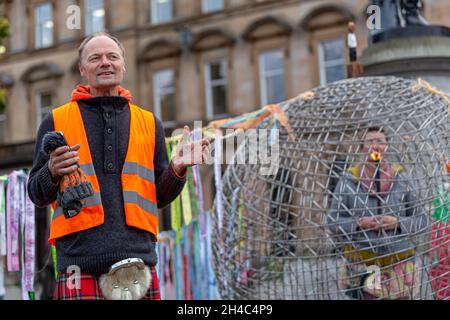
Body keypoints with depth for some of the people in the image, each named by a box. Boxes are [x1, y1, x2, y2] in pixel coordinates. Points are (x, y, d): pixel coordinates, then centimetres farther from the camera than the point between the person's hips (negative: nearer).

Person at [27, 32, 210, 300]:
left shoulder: (149, 123, 17)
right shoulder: (57, 121, 12)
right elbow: (37, 195, 11)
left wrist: (177, 169, -3)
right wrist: (52, 173, -10)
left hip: (138, 255, 2)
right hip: (80, 262, -2)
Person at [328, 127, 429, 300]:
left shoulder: (402, 179, 4)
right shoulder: (348, 180, 0)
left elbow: (421, 218, 7)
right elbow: (333, 222, 1)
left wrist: (399, 223, -12)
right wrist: (359, 224, -15)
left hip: (399, 262, 1)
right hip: (362, 263, -1)